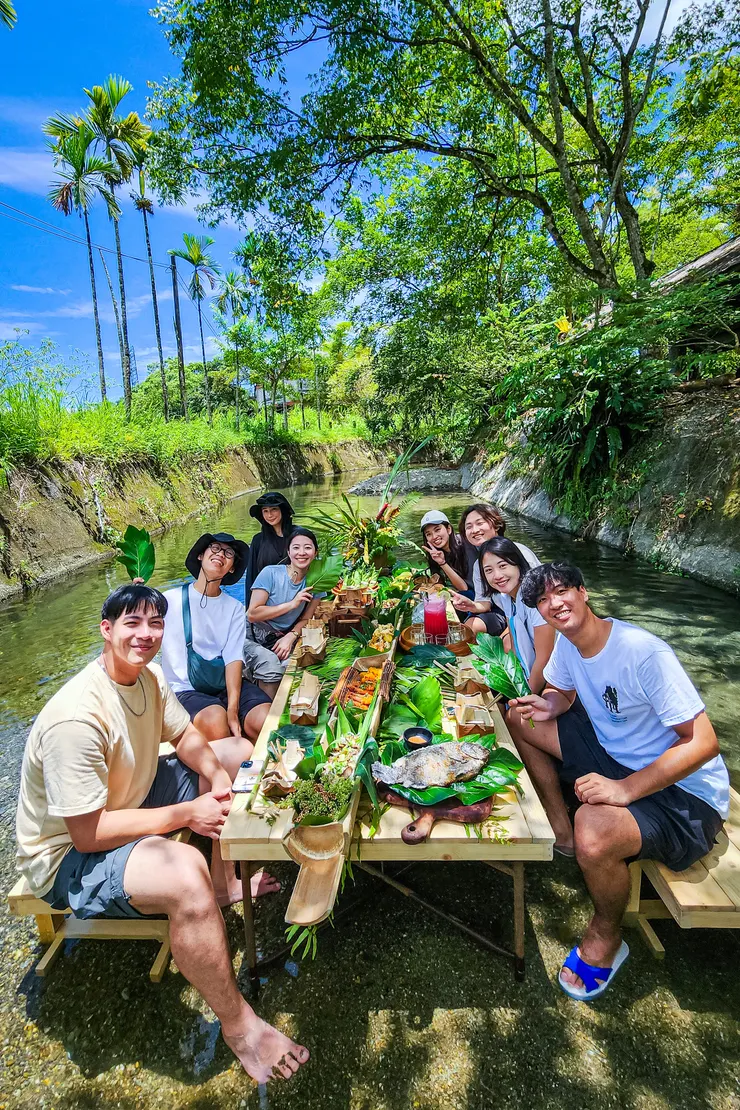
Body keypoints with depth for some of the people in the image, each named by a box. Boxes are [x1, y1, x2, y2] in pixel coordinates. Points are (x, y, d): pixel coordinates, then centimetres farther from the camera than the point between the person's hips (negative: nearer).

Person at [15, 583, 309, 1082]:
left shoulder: (148, 675, -6)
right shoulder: (76, 718, -32)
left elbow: (186, 736, 6)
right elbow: (88, 834, -29)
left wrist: (218, 775, -14)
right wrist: (187, 813, -24)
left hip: (133, 798, 9)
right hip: (70, 855, -9)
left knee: (238, 751, 8)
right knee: (186, 873, -37)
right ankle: (238, 1025, -9)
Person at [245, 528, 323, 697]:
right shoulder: (271, 573, -15)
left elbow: (305, 619, 6)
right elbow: (252, 614, -17)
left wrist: (291, 636, -14)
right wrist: (291, 604, -20)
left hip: (283, 638, 3)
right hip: (254, 636, -3)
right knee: (270, 662, -31)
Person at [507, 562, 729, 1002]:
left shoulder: (644, 653, -28)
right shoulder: (567, 643, -5)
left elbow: (704, 743, -26)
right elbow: (563, 694, 14)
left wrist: (625, 789, -31)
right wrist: (548, 705, -11)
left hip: (684, 791, -7)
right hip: (612, 752, 8)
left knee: (592, 832, -35)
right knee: (522, 720, -1)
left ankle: (606, 937, 1)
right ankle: (561, 830, 15)